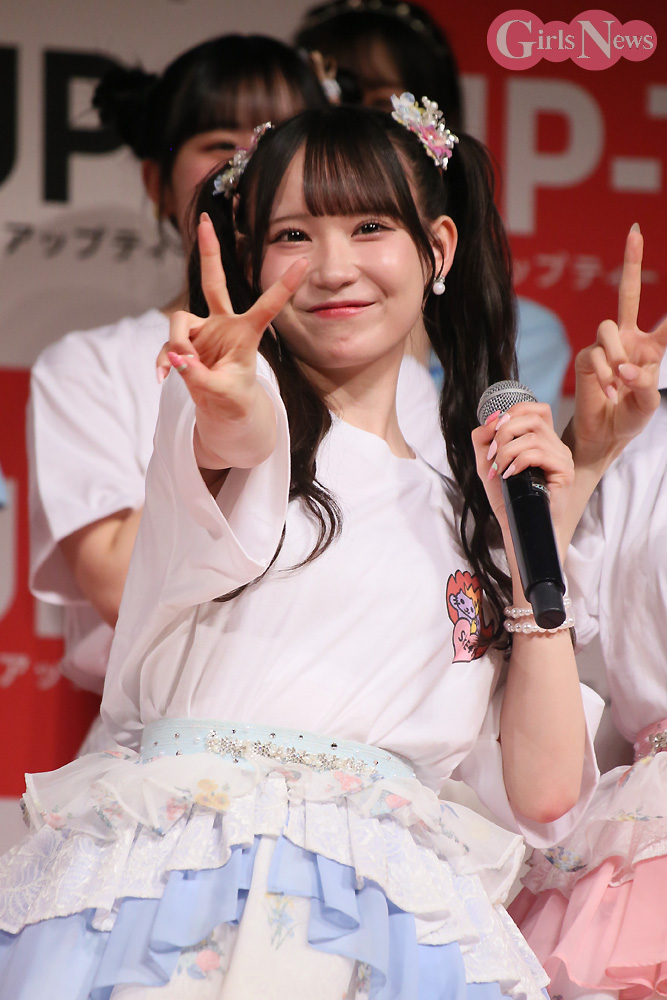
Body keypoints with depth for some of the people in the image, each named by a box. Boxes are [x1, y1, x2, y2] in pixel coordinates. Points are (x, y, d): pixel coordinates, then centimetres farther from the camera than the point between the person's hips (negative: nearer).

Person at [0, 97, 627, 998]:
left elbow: (544, 794, 14)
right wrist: (233, 420, -39)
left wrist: (539, 552, 7)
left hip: (379, 909, 3)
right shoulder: (242, 402, 11)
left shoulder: (465, 515, 22)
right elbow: (240, 443, -17)